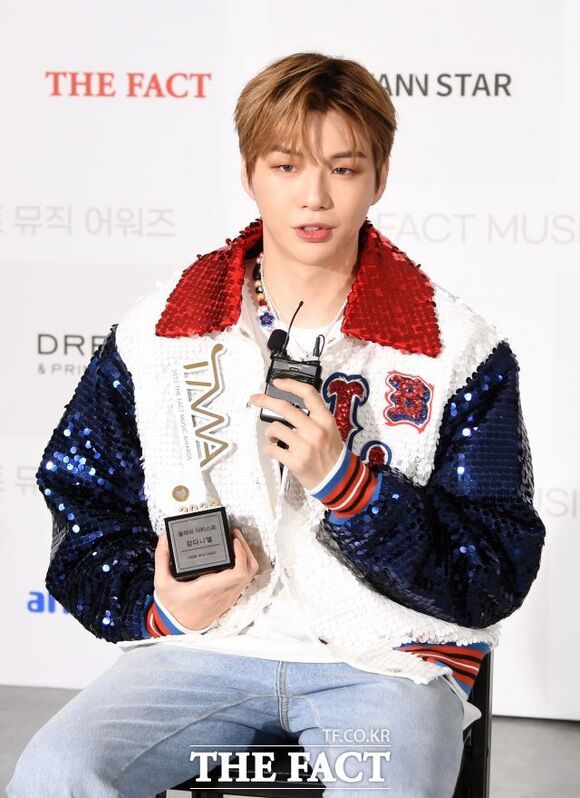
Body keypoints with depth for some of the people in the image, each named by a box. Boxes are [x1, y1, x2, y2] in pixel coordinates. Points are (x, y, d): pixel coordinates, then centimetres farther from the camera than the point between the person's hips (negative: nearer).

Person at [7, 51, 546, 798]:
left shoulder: (457, 350, -1)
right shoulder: (154, 333, 6)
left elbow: (495, 580, -4)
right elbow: (85, 522, 13)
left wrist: (342, 481, -16)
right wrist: (158, 607, -7)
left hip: (385, 658, -2)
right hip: (208, 644, 3)